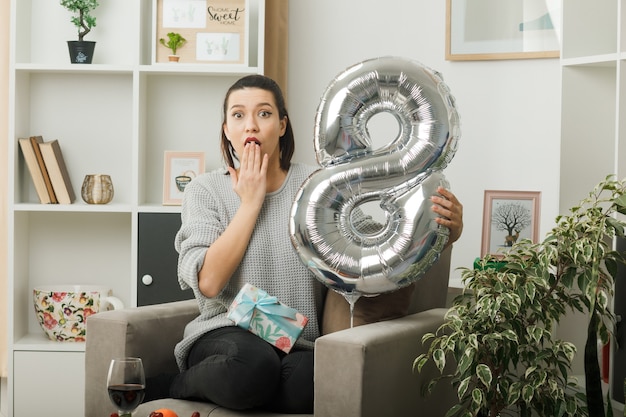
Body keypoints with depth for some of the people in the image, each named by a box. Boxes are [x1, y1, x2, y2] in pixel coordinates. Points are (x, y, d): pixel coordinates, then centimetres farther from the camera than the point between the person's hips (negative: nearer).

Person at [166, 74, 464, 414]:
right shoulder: (205, 190, 4)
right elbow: (209, 282, -10)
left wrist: (447, 232, -19)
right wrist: (250, 202, -5)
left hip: (298, 345, 1)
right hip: (226, 334, -1)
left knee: (310, 385, -36)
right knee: (254, 364, -38)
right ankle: (186, 384, -6)